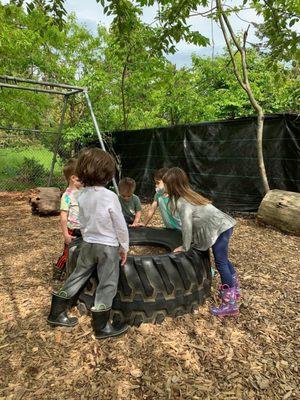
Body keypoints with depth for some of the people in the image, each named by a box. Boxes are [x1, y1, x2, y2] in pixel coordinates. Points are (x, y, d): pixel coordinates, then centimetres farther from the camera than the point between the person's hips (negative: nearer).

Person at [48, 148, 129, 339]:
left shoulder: (82, 195, -2)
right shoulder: (110, 196, -20)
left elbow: (83, 222, 9)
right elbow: (120, 226, -14)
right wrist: (124, 247, -1)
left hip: (88, 244, 6)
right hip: (108, 246, -6)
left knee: (77, 277, 19)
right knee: (107, 284, 7)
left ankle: (57, 313, 32)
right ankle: (102, 327, 18)